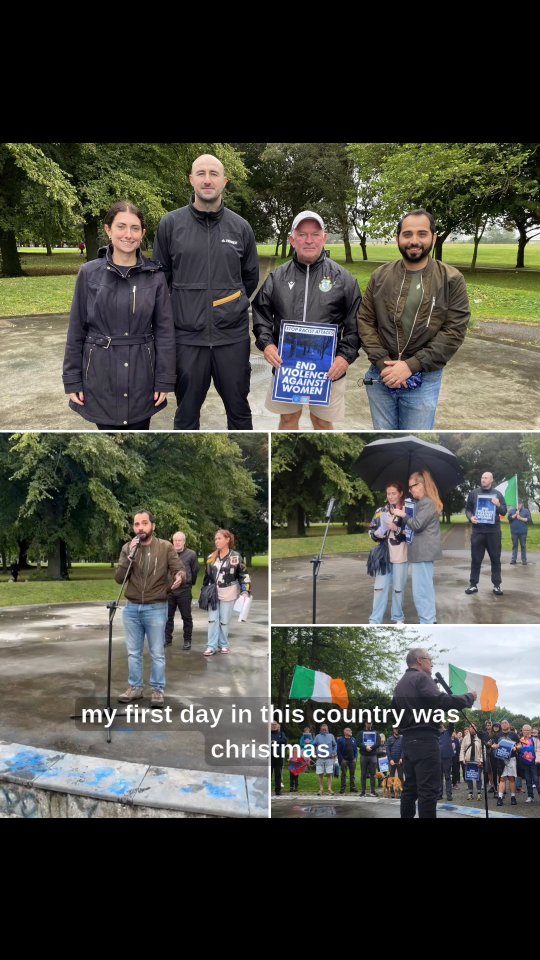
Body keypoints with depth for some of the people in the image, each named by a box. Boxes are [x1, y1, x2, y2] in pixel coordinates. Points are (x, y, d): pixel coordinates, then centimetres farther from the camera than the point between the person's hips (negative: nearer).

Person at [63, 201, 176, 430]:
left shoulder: (154, 276, -1)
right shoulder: (89, 273, -2)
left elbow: (165, 331, 1)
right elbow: (76, 330, 1)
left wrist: (164, 380, -3)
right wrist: (72, 380, 0)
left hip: (141, 374, 1)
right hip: (101, 374, 0)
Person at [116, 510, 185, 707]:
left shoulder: (166, 547, -6)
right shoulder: (127, 548, 2)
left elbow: (181, 570, -8)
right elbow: (119, 578, -4)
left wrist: (179, 576, -33)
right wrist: (130, 555, -16)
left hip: (156, 609, -3)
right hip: (132, 608, 3)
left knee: (157, 653, 5)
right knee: (133, 652, 13)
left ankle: (157, 690, 17)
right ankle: (135, 687, 26)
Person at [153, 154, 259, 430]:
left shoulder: (240, 227, 4)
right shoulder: (170, 224, -1)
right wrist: (176, 313, 9)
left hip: (233, 335, 1)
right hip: (187, 336, -1)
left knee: (238, 409, 13)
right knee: (186, 413, 10)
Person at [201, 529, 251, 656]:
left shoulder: (235, 557, -8)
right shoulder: (211, 557, 5)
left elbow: (244, 575, -6)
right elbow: (207, 575, 14)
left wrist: (245, 591, -14)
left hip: (228, 594, -4)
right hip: (213, 593, 4)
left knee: (224, 621, 3)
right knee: (212, 619, 0)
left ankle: (223, 645, 18)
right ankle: (212, 646, 4)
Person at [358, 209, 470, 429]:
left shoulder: (451, 280, -5)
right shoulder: (380, 276, 3)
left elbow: (454, 331, -10)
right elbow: (365, 321, 2)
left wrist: (411, 366, -17)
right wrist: (382, 362, -12)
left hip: (423, 379, -2)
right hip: (381, 376, 3)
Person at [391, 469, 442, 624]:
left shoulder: (427, 503, -15)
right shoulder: (424, 502, 18)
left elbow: (417, 525, -19)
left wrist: (403, 514, -8)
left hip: (423, 552, -11)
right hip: (422, 551, 11)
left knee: (421, 590, -8)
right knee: (425, 588, 15)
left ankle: (427, 624, -5)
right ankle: (430, 621, 21)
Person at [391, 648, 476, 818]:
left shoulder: (400, 684, 19)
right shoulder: (421, 677, -8)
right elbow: (441, 701, -21)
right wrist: (469, 697, -11)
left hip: (408, 740, 9)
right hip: (425, 739, -9)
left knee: (410, 788, 10)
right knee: (428, 789, -9)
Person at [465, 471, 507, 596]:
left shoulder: (497, 494, 6)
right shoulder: (474, 493, 6)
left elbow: (504, 512, 7)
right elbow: (467, 509, 11)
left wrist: (498, 505, -14)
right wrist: (470, 517, -10)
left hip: (493, 531, 0)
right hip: (477, 531, 0)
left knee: (495, 559, 4)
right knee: (475, 559, 3)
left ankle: (496, 585, 10)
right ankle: (473, 584, 10)